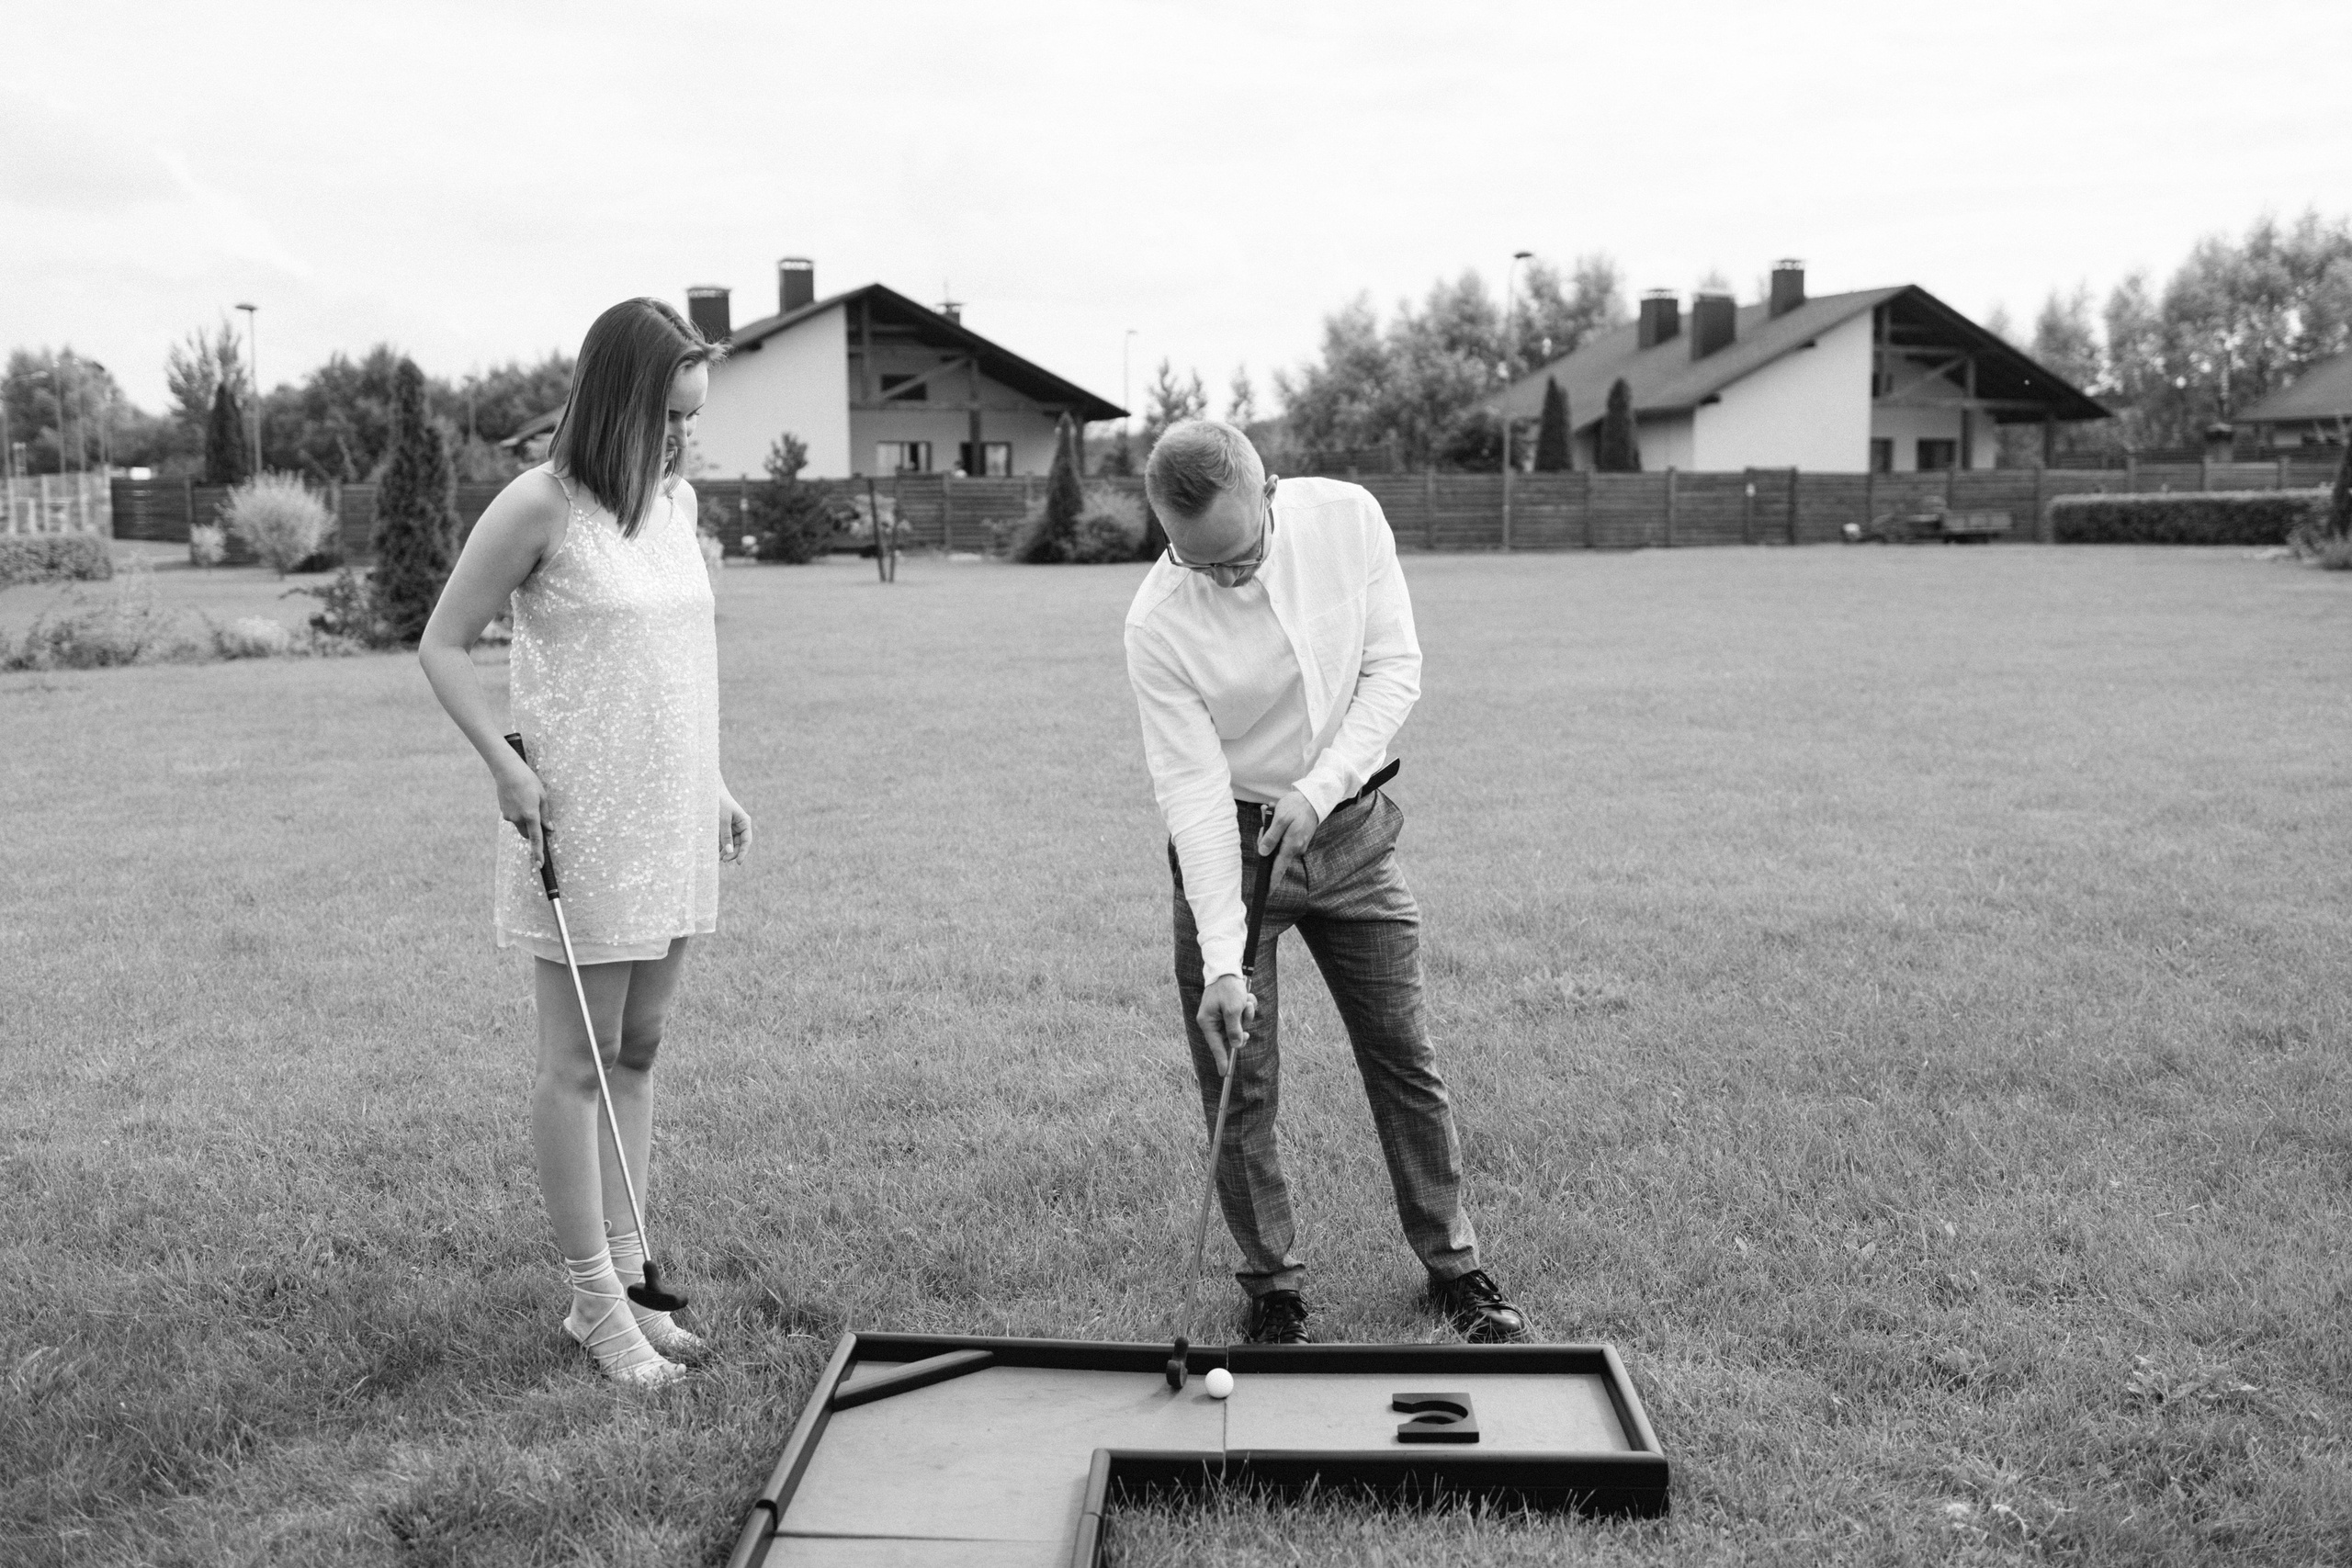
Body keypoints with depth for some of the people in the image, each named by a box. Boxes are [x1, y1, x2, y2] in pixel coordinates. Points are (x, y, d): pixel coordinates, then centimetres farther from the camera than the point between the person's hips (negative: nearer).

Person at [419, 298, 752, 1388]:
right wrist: (505, 764, -15)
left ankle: (623, 1277, 22)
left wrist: (712, 783, 16)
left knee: (639, 1053, 12)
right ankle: (596, 1300, 11)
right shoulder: (540, 507, -12)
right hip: (579, 827, -7)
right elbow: (442, 644, -5)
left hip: (672, 828, 7)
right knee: (578, 1065, 2)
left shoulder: (676, 499, 9)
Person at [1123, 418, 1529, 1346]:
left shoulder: (1347, 516, -14)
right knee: (1240, 1086, 0)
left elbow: (1396, 668, -9)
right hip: (1229, 839, -2)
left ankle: (1454, 1269, 26)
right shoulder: (1158, 625, -22)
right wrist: (1222, 965, -26)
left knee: (1405, 1059, 9)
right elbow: (1192, 792, -22)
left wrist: (1318, 789, -21)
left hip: (1352, 827, 2)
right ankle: (1273, 1293, 20)